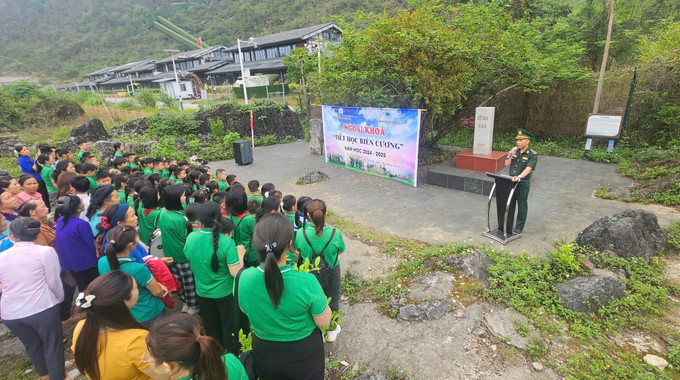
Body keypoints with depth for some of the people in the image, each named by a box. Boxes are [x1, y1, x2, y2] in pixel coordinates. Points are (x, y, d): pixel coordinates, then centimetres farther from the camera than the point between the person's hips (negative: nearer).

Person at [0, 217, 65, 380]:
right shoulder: (45, 251, -10)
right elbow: (54, 282, -8)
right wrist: (60, 299, 11)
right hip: (42, 308, -4)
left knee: (32, 345, 24)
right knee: (52, 345, 14)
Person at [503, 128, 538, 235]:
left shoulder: (532, 154, -10)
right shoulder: (515, 151, 7)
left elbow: (528, 168, -23)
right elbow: (507, 164, 5)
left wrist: (519, 177, -39)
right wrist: (509, 155, -13)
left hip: (523, 183, -5)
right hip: (511, 181, 5)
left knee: (522, 206, 6)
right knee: (509, 204, 15)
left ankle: (519, 228, 17)